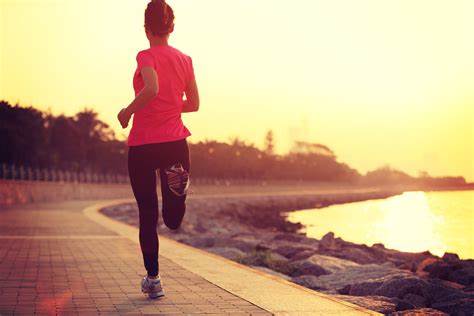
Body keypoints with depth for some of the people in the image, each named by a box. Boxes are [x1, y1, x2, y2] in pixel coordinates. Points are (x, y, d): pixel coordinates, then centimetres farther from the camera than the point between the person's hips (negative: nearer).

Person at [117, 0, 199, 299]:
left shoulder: (146, 56, -8)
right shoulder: (185, 59, 7)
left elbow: (152, 88, -28)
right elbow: (194, 104, 13)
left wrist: (128, 111, -12)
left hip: (143, 144, -3)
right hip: (175, 141, 4)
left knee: (147, 215, 8)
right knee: (172, 220, 16)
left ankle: (153, 280, 12)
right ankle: (178, 185, -9)